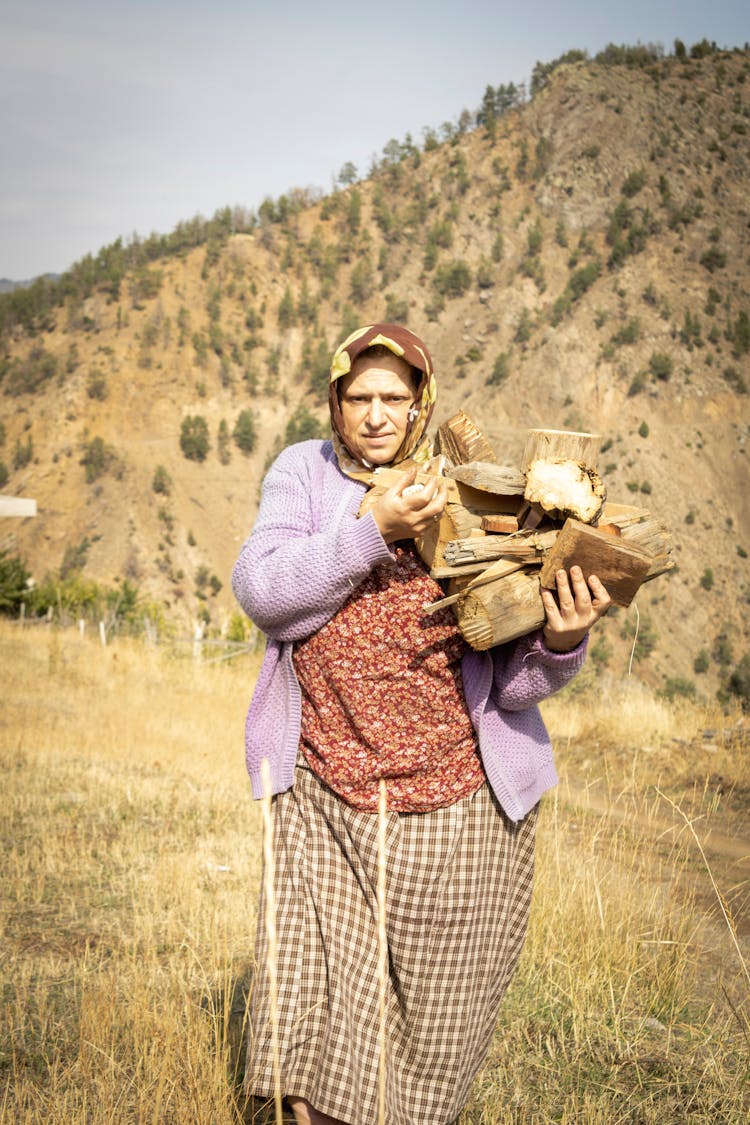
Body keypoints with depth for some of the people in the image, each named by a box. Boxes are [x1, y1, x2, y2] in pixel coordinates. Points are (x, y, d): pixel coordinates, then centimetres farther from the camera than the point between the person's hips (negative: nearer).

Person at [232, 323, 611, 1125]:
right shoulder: (303, 473, 5)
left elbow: (515, 681, -4)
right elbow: (262, 593, -12)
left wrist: (560, 643, -25)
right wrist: (372, 529, -21)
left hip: (455, 809, 0)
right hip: (325, 800, 1)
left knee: (430, 1038, 10)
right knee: (312, 1019, -3)